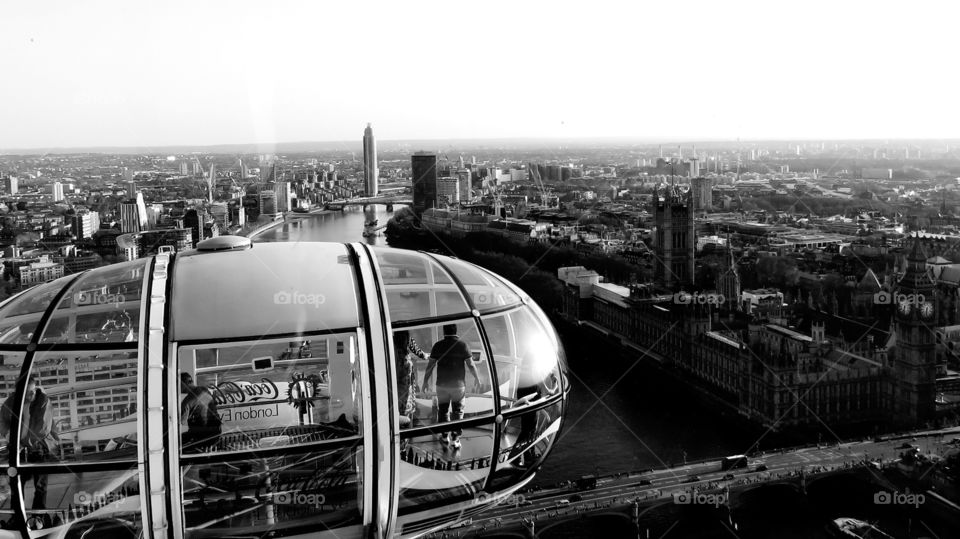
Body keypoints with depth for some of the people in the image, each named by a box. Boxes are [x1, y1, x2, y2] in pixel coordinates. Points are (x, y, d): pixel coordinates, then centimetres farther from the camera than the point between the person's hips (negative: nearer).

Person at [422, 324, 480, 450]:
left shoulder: (438, 345, -6)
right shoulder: (462, 345, -9)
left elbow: (430, 365, -4)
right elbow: (471, 365, -7)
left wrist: (426, 380, 7)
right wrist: (477, 380, 6)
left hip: (442, 384, 1)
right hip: (459, 384, -1)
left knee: (443, 410, 15)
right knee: (458, 411, 9)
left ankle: (444, 436, 22)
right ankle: (455, 439, 6)